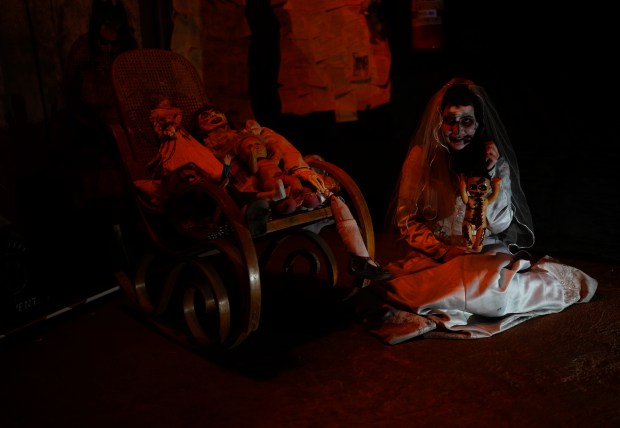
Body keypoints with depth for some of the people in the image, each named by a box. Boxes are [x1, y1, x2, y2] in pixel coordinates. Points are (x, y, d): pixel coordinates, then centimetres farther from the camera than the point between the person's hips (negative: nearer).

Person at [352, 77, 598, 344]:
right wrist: (443, 251, -17)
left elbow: (501, 226, -3)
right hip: (433, 256, 0)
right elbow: (406, 221, -2)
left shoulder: (496, 160, -1)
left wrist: (492, 175, -15)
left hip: (487, 253, 1)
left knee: (496, 290, -32)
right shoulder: (422, 157, -3)